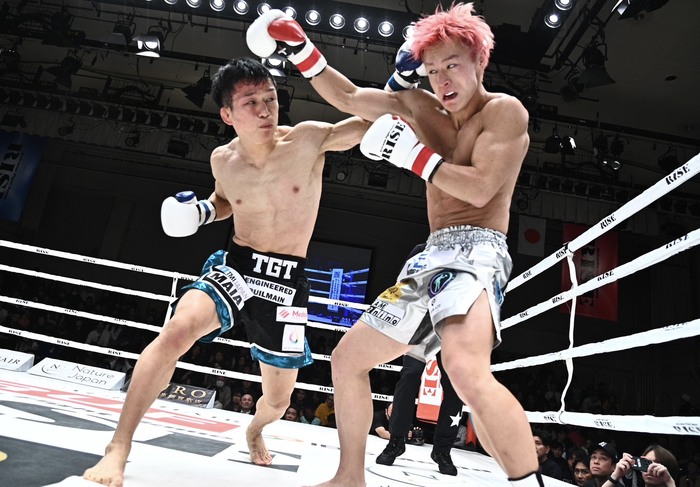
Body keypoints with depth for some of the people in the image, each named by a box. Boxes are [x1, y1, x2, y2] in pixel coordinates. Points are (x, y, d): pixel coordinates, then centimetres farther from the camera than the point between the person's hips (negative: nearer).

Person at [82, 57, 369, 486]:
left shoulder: (309, 139, -10)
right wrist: (200, 211, 0)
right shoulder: (223, 159, 0)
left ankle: (255, 430, 50)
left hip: (288, 281, -1)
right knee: (177, 330, -30)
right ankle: (118, 449, -14)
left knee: (278, 398, 12)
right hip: (234, 266, 1)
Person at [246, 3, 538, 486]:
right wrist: (302, 50, 10)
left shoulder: (506, 111, -2)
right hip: (431, 257, 8)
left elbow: (480, 190, -16)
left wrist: (415, 155, -13)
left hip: (476, 251, -8)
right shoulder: (420, 108, 17)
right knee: (347, 358, 11)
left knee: (466, 369, -39)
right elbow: (349, 98, 17)